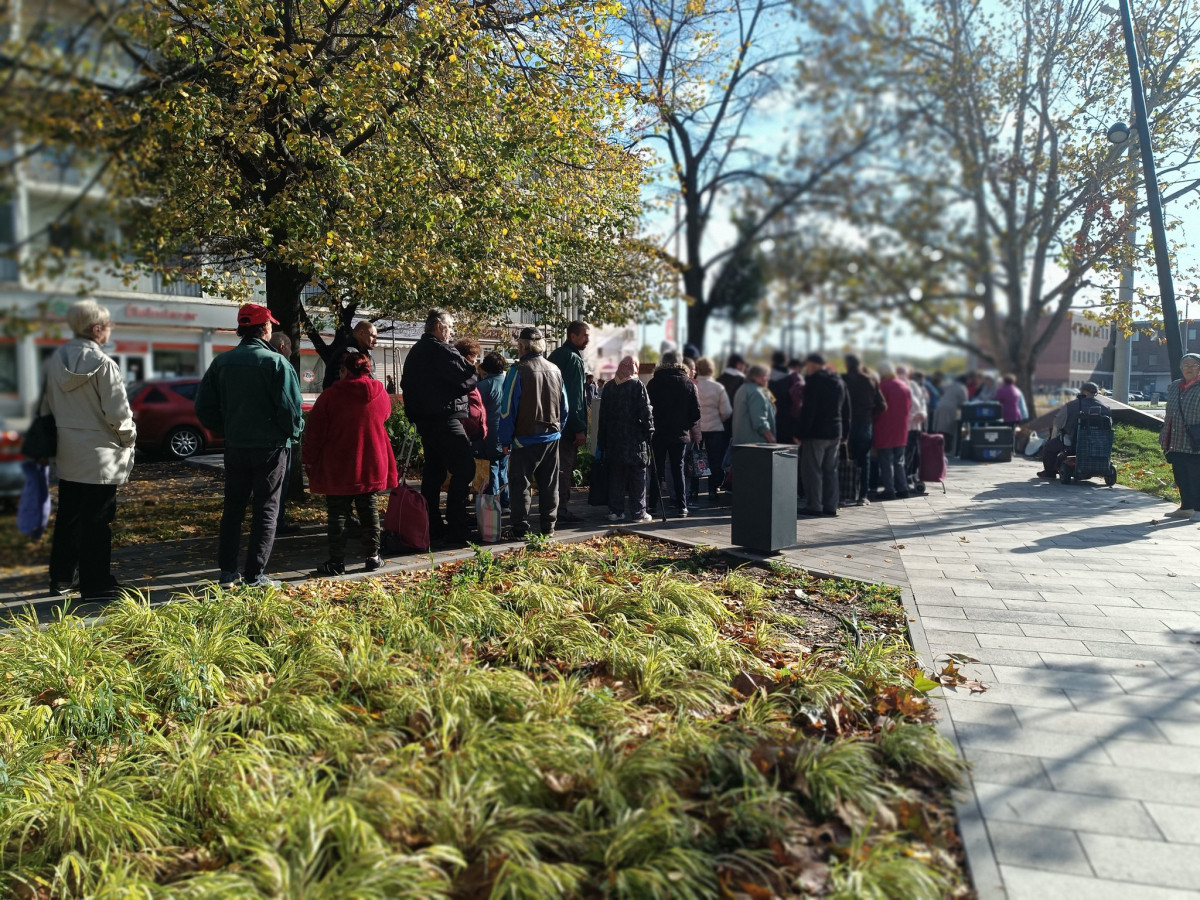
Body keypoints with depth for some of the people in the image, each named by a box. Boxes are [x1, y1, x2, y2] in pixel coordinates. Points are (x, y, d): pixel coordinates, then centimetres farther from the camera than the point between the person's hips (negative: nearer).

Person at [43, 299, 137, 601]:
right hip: (99, 454, -7)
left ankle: (60, 577, 30)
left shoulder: (55, 360, 3)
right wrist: (129, 437, 0)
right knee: (97, 521, 1)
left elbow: (45, 406, 10)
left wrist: (52, 438, 20)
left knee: (68, 517, 19)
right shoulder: (102, 363, -17)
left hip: (66, 452, 7)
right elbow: (117, 410, -17)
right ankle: (96, 586, 8)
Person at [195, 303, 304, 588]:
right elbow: (290, 407, -16)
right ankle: (256, 575, 3)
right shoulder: (276, 362, -12)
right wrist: (295, 432, 2)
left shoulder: (221, 362, 4)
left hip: (235, 447, 5)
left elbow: (204, 408, 6)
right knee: (266, 510, 3)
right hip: (270, 447, -4)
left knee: (233, 508, 15)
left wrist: (226, 431, 18)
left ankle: (227, 572, 17)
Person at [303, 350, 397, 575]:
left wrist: (310, 460, 3)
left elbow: (315, 432, -7)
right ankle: (372, 556, 17)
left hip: (338, 468, -3)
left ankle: (337, 561, 7)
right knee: (369, 511, 13)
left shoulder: (330, 396, -11)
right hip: (372, 465, 4)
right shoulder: (381, 394, 0)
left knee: (337, 514, 4)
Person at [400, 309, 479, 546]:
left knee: (433, 469, 14)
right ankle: (456, 529, -10)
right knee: (464, 468, -8)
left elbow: (406, 383, 23)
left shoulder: (416, 351, 17)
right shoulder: (441, 351, -14)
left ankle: (432, 527, 19)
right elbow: (469, 378, -17)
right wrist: (475, 376, 5)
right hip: (444, 418, -10)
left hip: (423, 418, 10)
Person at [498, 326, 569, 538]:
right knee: (549, 485, 11)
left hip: (525, 439, -5)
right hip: (552, 437, 5)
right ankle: (548, 527, 16)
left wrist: (505, 440, -4)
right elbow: (565, 408, 14)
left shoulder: (518, 371, -12)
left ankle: (521, 530, 1)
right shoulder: (555, 370, 6)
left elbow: (508, 409, -11)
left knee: (521, 484, 1)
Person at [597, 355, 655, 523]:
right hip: (635, 440, -4)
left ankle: (615, 511, 12)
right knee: (637, 477, 2)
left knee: (616, 477, 10)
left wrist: (602, 442, 15)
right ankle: (638, 513, 4)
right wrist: (650, 433, -2)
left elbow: (603, 416, 11)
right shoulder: (637, 385, -7)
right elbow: (646, 412, -11)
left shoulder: (609, 387, 9)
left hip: (614, 440, 4)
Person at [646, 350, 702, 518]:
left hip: (658, 434, -1)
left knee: (656, 470, 7)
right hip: (680, 434, 1)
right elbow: (696, 412, 0)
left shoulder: (654, 383, -3)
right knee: (678, 469, 8)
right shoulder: (689, 384, 1)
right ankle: (681, 507, 4)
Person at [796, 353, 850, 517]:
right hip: (835, 433, 8)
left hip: (816, 432, -8)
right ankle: (830, 506, 14)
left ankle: (815, 506, -5)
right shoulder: (839, 381, 14)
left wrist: (800, 433, -15)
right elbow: (846, 410, 17)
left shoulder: (814, 381, -11)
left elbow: (808, 410, -17)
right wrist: (843, 434, 19)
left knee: (811, 469, -3)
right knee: (830, 470, 12)